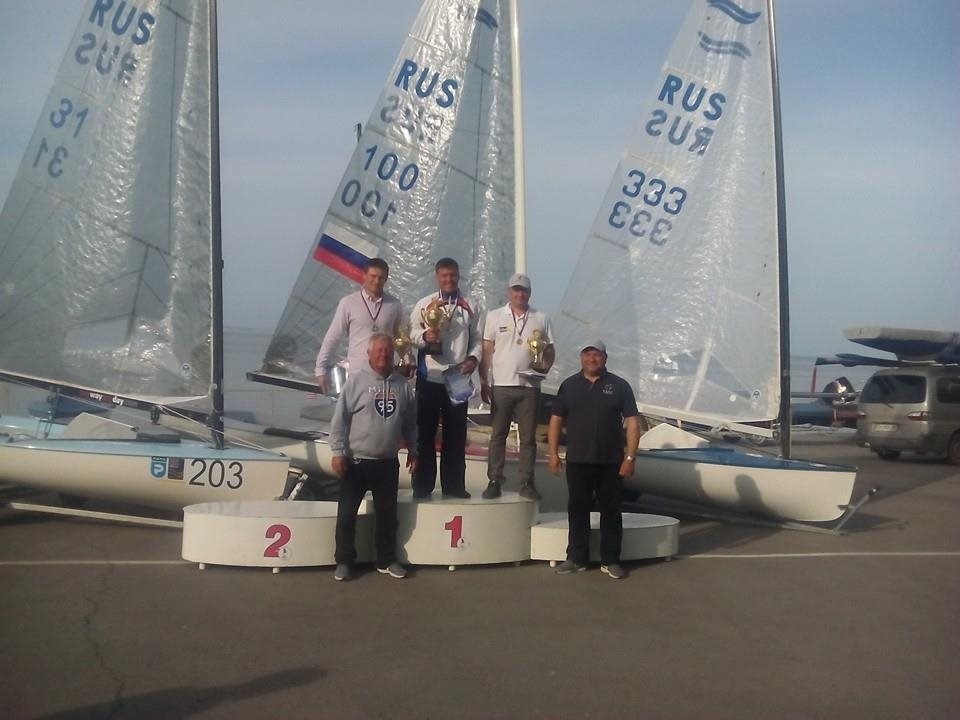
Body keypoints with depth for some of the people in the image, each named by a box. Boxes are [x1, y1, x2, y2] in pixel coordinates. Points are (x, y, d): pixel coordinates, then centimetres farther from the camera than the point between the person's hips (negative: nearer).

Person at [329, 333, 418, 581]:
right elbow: (340, 419, -8)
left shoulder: (402, 384, 5)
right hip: (356, 461, -3)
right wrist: (338, 452, -12)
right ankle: (343, 561, 15)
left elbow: (410, 421, 14)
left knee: (387, 513, 10)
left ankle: (387, 560, 23)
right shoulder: (356, 380, -7)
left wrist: (412, 449, 15)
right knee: (347, 513, 3)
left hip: (388, 462, 3)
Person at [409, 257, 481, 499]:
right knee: (425, 432, 2)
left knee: (456, 434, 7)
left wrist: (474, 358, -8)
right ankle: (422, 486, 8)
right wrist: (425, 335, -25)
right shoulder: (425, 304, 5)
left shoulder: (470, 307, 10)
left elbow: (477, 339, 10)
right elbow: (411, 333, -4)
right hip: (429, 378, -2)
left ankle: (454, 485, 16)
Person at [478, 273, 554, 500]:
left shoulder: (541, 319, 8)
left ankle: (527, 483, 11)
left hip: (530, 386, 1)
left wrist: (544, 367, -10)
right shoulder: (494, 316, 5)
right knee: (498, 435, 3)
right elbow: (486, 351, 3)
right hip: (501, 385, -1)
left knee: (528, 437, 5)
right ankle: (494, 481, 8)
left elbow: (549, 350, 10)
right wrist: (483, 382, -2)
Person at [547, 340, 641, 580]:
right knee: (577, 509, 7)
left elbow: (632, 421, -2)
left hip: (611, 462, -1)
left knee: (611, 510, 5)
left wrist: (630, 457, -9)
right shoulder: (569, 385, 7)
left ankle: (610, 560, 13)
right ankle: (576, 558, 16)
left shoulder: (619, 386, 1)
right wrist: (553, 453, 1)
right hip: (577, 461, 1)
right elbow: (556, 420, 8)